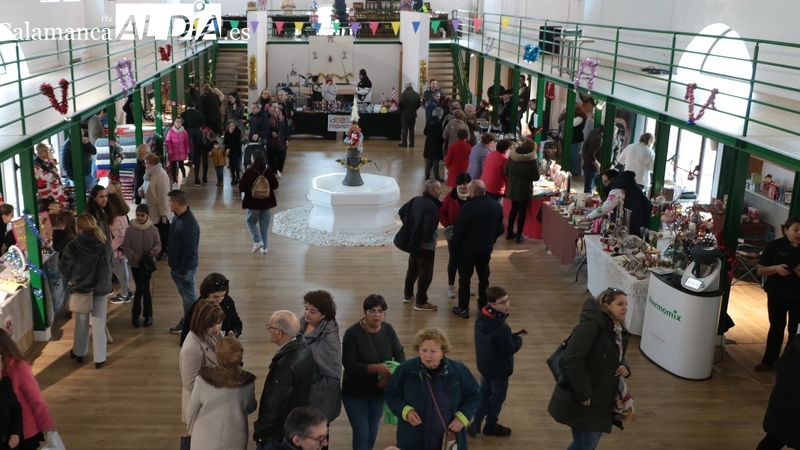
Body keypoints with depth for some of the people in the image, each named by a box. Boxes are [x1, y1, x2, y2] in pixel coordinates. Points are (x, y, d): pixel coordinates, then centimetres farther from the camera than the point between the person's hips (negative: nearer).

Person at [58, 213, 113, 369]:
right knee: (99, 325, 8)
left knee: (81, 323, 19)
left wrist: (71, 280, 13)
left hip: (80, 288, 0)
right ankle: (99, 358, 13)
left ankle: (79, 353, 35)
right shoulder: (105, 244, -14)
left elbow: (63, 267, -5)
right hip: (101, 288, 0)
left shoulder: (73, 246, -18)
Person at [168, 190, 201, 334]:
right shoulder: (177, 216, 2)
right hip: (176, 265, 9)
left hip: (184, 267, -9)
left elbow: (190, 251, -26)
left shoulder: (189, 224, -29)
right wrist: (173, 265, 17)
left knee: (189, 297, 6)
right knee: (185, 296, 21)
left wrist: (183, 270, -19)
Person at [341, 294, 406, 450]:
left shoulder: (388, 329, -8)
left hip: (378, 392, 4)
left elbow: (400, 355, -3)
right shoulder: (352, 333, -21)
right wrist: (377, 368, -31)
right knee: (361, 432, 1)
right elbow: (348, 364, -25)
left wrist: (391, 376, -20)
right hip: (355, 393, -4)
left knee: (373, 430, 20)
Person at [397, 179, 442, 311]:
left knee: (413, 268, 23)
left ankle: (408, 294, 37)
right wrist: (426, 240, -19)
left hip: (413, 241, 9)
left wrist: (409, 226, 16)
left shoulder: (416, 200, 4)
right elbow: (429, 226, -34)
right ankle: (421, 302, 9)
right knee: (425, 272, 2)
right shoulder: (432, 206, -24)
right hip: (425, 245, -9)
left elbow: (401, 212, 14)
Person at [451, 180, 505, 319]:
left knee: (464, 278, 8)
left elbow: (458, 230, -17)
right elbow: (500, 229, 5)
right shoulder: (497, 206, -5)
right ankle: (483, 305, 29)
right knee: (484, 277, 19)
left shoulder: (467, 207, -23)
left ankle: (463, 308, 15)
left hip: (467, 249, -5)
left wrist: (455, 245, 0)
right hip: (486, 249, 5)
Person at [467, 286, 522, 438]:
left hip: (484, 364, 7)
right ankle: (491, 426, 34)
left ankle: (476, 423, 26)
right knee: (498, 396, 15)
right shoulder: (501, 327, -35)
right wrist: (518, 339, -9)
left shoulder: (481, 316, -8)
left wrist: (511, 337, 0)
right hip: (499, 368, -7)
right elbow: (508, 350, -26)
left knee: (484, 392, 22)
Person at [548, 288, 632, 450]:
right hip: (582, 401, -9)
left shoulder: (617, 330, 7)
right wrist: (583, 393, -26)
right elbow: (572, 360, -29)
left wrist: (625, 367, -1)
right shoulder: (591, 325, -23)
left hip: (601, 399, 9)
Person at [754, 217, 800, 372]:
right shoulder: (774, 246, -8)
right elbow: (760, 270, -6)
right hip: (777, 294, 0)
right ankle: (768, 361, 23)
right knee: (776, 327, 10)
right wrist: (775, 268, -26)